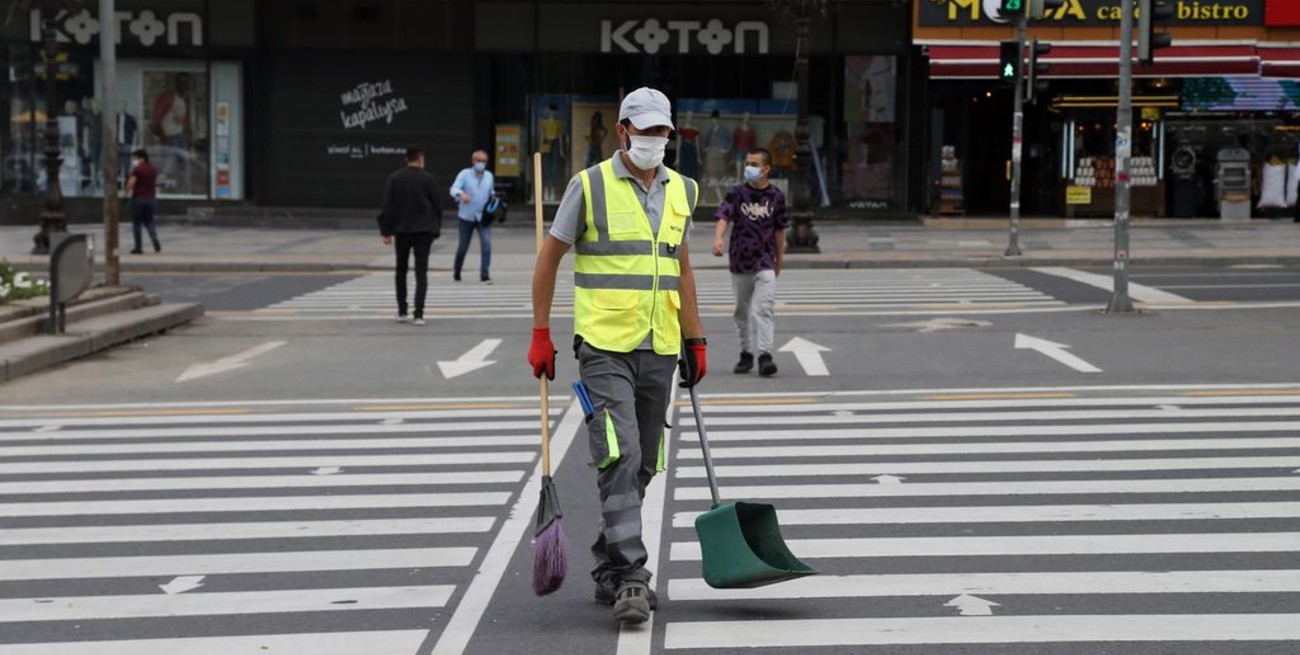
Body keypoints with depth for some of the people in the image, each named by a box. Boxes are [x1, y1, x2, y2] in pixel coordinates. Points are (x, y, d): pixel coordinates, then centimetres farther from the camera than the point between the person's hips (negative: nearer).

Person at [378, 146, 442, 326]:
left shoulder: (395, 178, -1)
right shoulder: (427, 178, -3)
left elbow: (387, 206, -3)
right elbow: (436, 205, 1)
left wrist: (385, 231, 0)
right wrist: (436, 229, 11)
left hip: (402, 230, 1)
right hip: (423, 230, -1)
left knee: (401, 270, 16)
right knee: (421, 272, -1)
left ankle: (402, 312, 17)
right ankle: (419, 314, -11)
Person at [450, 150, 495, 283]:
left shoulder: (489, 176, 8)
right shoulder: (464, 174, -5)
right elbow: (454, 189, -19)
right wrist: (461, 194, -41)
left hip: (483, 217, 2)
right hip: (467, 217, -2)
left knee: (486, 244, -17)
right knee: (463, 247, 5)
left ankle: (484, 275, -15)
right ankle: (456, 271, 30)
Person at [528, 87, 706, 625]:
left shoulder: (681, 191, 11)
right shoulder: (589, 186, -5)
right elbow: (549, 257, 1)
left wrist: (695, 341, 16)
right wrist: (541, 334, -2)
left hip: (659, 351, 6)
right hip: (605, 347, -5)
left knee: (641, 466, 11)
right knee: (618, 458, -15)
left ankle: (608, 570, 24)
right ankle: (629, 576, -14)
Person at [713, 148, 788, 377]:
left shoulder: (776, 196, 4)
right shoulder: (737, 193, 2)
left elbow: (779, 230, 11)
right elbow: (723, 217, -12)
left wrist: (779, 261, 16)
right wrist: (718, 239, -32)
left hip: (765, 263, -2)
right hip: (739, 261, 2)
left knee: (762, 309, -14)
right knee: (743, 311, 12)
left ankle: (765, 355, -19)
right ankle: (746, 354, 24)